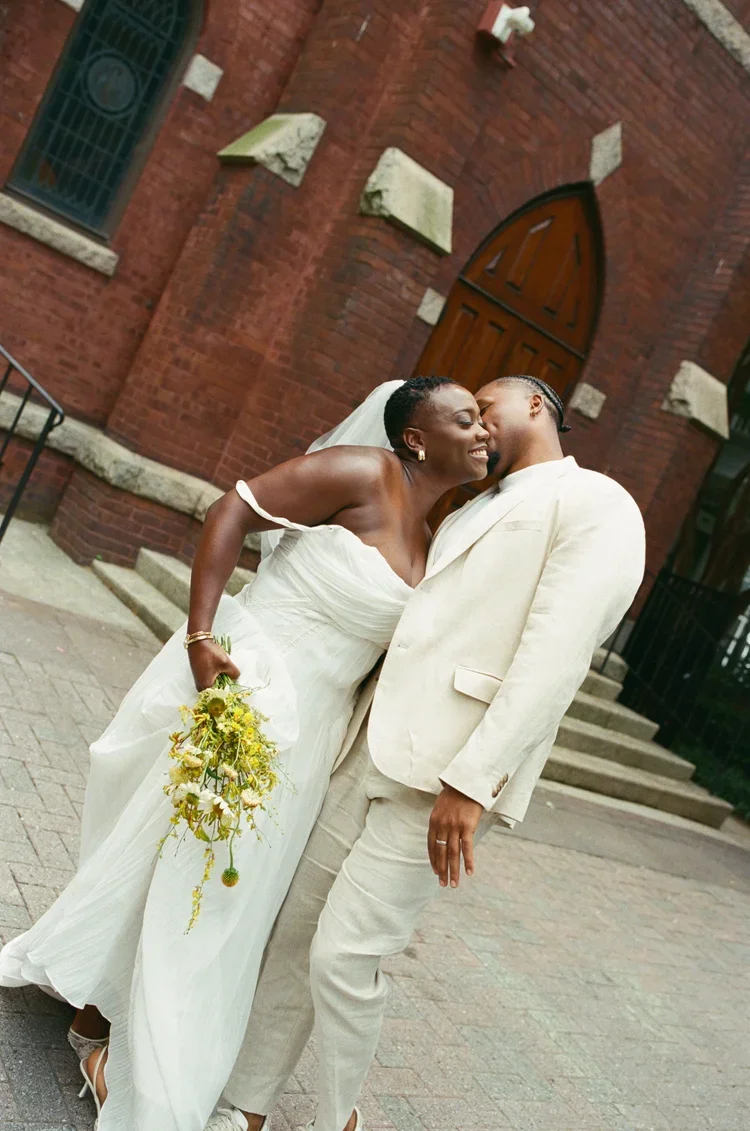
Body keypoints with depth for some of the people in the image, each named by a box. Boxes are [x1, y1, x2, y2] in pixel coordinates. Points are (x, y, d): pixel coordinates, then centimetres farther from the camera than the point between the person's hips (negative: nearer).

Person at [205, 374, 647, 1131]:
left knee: (344, 954, -4)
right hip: (373, 748, 8)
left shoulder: (596, 505, -4)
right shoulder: (471, 514, 23)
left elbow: (555, 654, -15)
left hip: (446, 773, -7)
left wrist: (472, 780, -21)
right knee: (294, 928, 11)